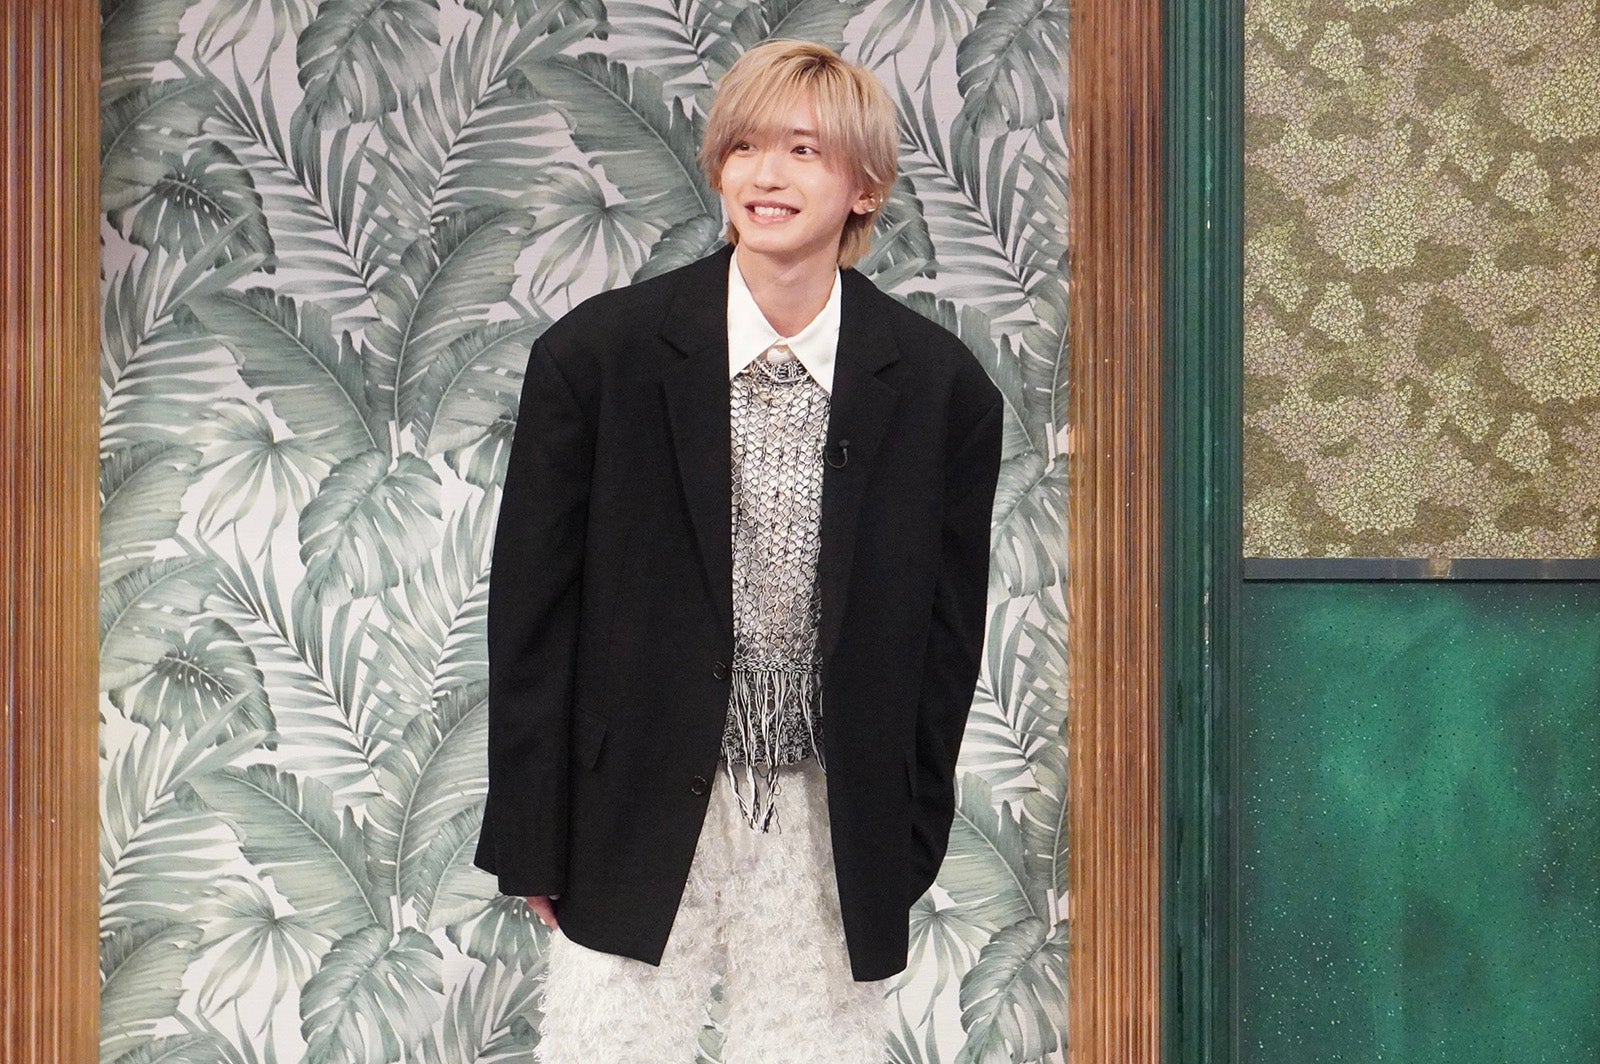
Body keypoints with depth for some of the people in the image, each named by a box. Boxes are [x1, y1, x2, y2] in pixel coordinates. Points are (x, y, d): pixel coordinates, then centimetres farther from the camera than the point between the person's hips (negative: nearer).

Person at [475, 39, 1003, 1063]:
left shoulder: (941, 387, -1)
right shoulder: (598, 354, -4)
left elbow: (945, 632, 5)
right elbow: (532, 608, 0)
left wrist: (906, 850, 5)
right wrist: (535, 842, -1)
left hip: (835, 833, 1)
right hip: (638, 825, -1)